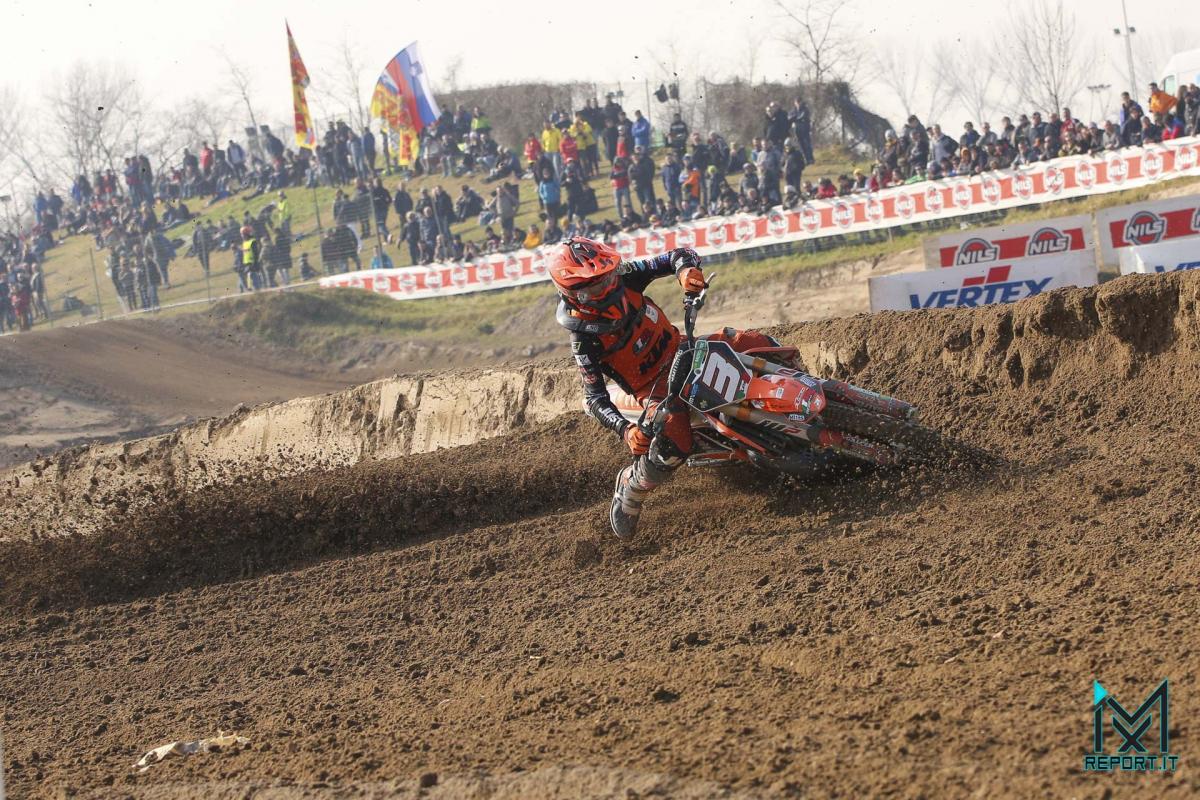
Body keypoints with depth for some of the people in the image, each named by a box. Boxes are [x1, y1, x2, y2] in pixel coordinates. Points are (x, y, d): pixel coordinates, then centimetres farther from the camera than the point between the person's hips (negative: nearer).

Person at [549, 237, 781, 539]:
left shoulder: (624, 278, -13)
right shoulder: (584, 340, -22)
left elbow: (679, 255, -7)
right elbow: (594, 399, -21)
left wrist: (686, 269, -32)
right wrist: (625, 430, -39)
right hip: (654, 387, -5)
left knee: (755, 344, -11)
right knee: (671, 445, -32)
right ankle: (630, 488, 0)